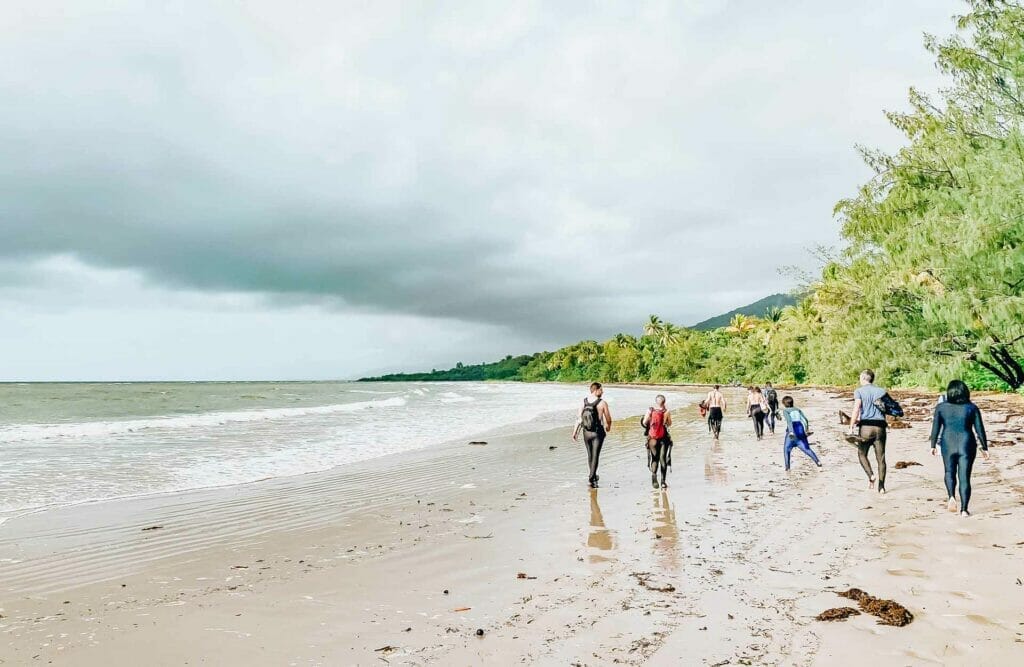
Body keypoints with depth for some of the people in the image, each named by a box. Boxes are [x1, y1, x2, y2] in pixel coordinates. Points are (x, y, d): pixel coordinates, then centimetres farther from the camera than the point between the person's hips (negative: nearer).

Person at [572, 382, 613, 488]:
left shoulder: (583, 402, 0)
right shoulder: (602, 403, -12)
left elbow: (579, 418, -3)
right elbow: (608, 419, -4)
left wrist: (575, 432, 0)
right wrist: (608, 427, 16)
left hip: (586, 432, 4)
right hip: (598, 432, -4)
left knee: (590, 455, 18)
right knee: (595, 456, -1)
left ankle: (593, 476, 32)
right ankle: (592, 479, -8)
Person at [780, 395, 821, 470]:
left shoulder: (785, 411, 1)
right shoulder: (797, 409, 15)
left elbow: (789, 420, -16)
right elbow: (805, 419, 9)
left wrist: (791, 432, -26)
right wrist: (807, 429, 23)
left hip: (792, 432, -4)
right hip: (801, 430, 4)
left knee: (786, 449, 10)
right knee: (806, 448, 7)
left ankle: (787, 467, 4)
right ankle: (818, 462, -9)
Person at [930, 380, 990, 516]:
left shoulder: (941, 407, -1)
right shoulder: (972, 408, -1)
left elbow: (935, 427, -1)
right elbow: (979, 429, -1)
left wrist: (933, 445, 7)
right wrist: (984, 448, 6)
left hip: (948, 444, 0)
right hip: (967, 444, 0)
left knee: (949, 472, 21)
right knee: (964, 477, 4)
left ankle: (952, 497, -2)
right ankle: (964, 510, 3)